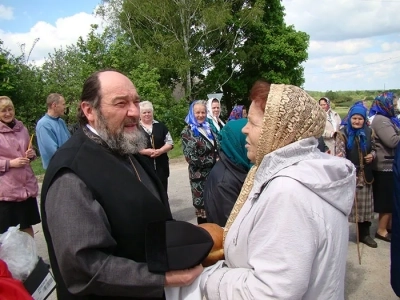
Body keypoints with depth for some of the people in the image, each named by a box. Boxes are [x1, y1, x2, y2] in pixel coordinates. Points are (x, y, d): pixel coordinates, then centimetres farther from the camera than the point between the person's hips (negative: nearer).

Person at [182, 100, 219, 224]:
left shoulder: (208, 127, 12)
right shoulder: (187, 132, -6)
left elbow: (217, 148, 19)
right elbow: (191, 157, -14)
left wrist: (219, 159, -2)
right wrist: (213, 160, -12)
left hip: (214, 172, 5)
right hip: (200, 175, -5)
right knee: (202, 205, 3)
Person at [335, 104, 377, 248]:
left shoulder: (368, 132, 6)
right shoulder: (342, 133, -7)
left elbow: (373, 149, 18)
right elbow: (340, 152, -18)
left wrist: (372, 155, -4)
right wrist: (338, 158, -41)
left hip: (365, 175, 4)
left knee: (364, 205, 12)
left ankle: (364, 234, 27)